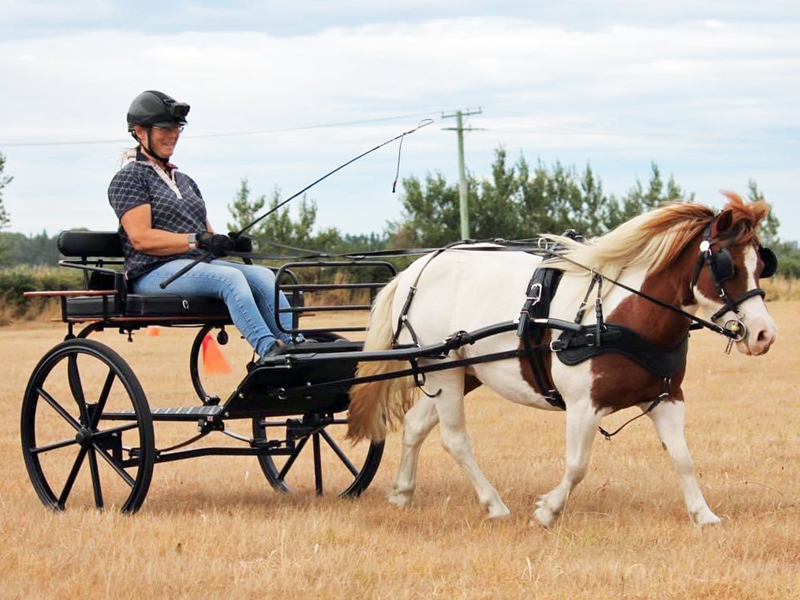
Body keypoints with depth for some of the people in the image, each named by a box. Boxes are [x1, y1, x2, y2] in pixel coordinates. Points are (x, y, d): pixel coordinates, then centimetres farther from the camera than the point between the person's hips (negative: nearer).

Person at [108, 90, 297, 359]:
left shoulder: (184, 181, 28)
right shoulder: (128, 178, 2)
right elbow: (141, 238, -11)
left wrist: (229, 243, -2)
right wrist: (197, 241, -19)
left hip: (200, 265, 7)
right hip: (154, 272, -7)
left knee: (262, 275, -21)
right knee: (229, 277, -34)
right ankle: (268, 350, -49)